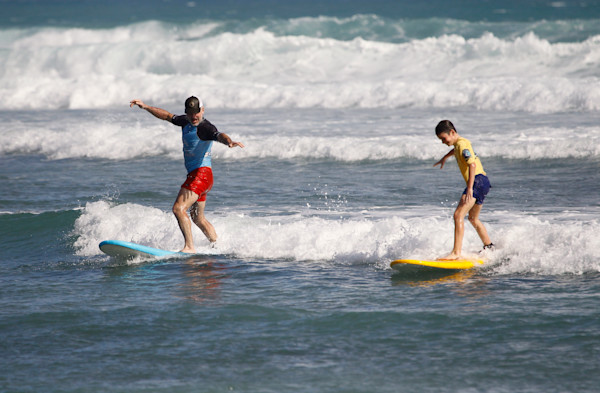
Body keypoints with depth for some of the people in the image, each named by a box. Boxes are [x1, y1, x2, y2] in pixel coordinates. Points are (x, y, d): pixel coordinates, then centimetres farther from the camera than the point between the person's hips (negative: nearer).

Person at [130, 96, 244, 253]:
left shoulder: (205, 127, -16)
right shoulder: (186, 121, 10)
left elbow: (219, 135, -36)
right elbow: (167, 116, 25)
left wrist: (229, 141, -57)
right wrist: (145, 107, 25)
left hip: (201, 174, -10)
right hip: (195, 175, 10)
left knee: (179, 208, -22)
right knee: (198, 218, 21)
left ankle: (189, 247, -24)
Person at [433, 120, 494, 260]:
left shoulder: (462, 144, -10)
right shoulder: (460, 143, 20)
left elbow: (472, 165, -23)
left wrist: (470, 188, -31)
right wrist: (445, 158, 61)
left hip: (478, 181, -11)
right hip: (482, 183, 11)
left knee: (458, 215, -22)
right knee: (473, 218, 29)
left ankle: (456, 252, -32)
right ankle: (489, 247, 44)